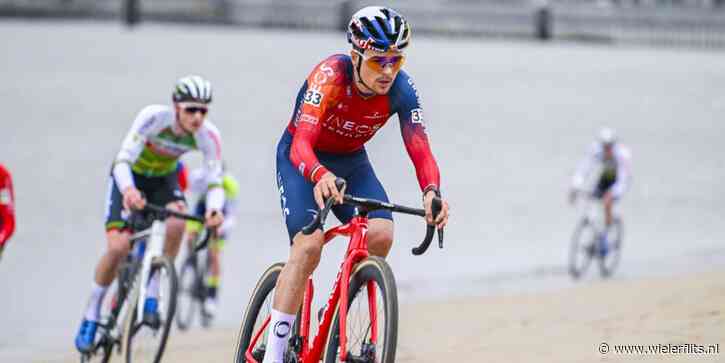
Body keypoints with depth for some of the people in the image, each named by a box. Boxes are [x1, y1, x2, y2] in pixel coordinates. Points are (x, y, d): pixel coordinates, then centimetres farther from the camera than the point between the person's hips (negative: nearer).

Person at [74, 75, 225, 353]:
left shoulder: (208, 136, -25)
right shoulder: (153, 117, -34)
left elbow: (215, 181, -26)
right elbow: (123, 161, -39)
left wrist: (214, 209, -49)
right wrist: (128, 190, -60)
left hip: (164, 179, 3)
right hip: (130, 177, -2)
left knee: (176, 224, -30)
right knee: (118, 247, -20)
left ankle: (151, 297, -15)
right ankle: (90, 317, 0)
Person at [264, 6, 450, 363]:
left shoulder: (401, 90, -21)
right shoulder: (330, 75, -32)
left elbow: (420, 151, -25)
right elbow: (301, 144, -42)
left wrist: (431, 192, -46)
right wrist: (319, 176, -64)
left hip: (351, 161, 4)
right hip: (302, 159, -4)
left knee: (381, 234, -22)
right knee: (309, 243, -26)